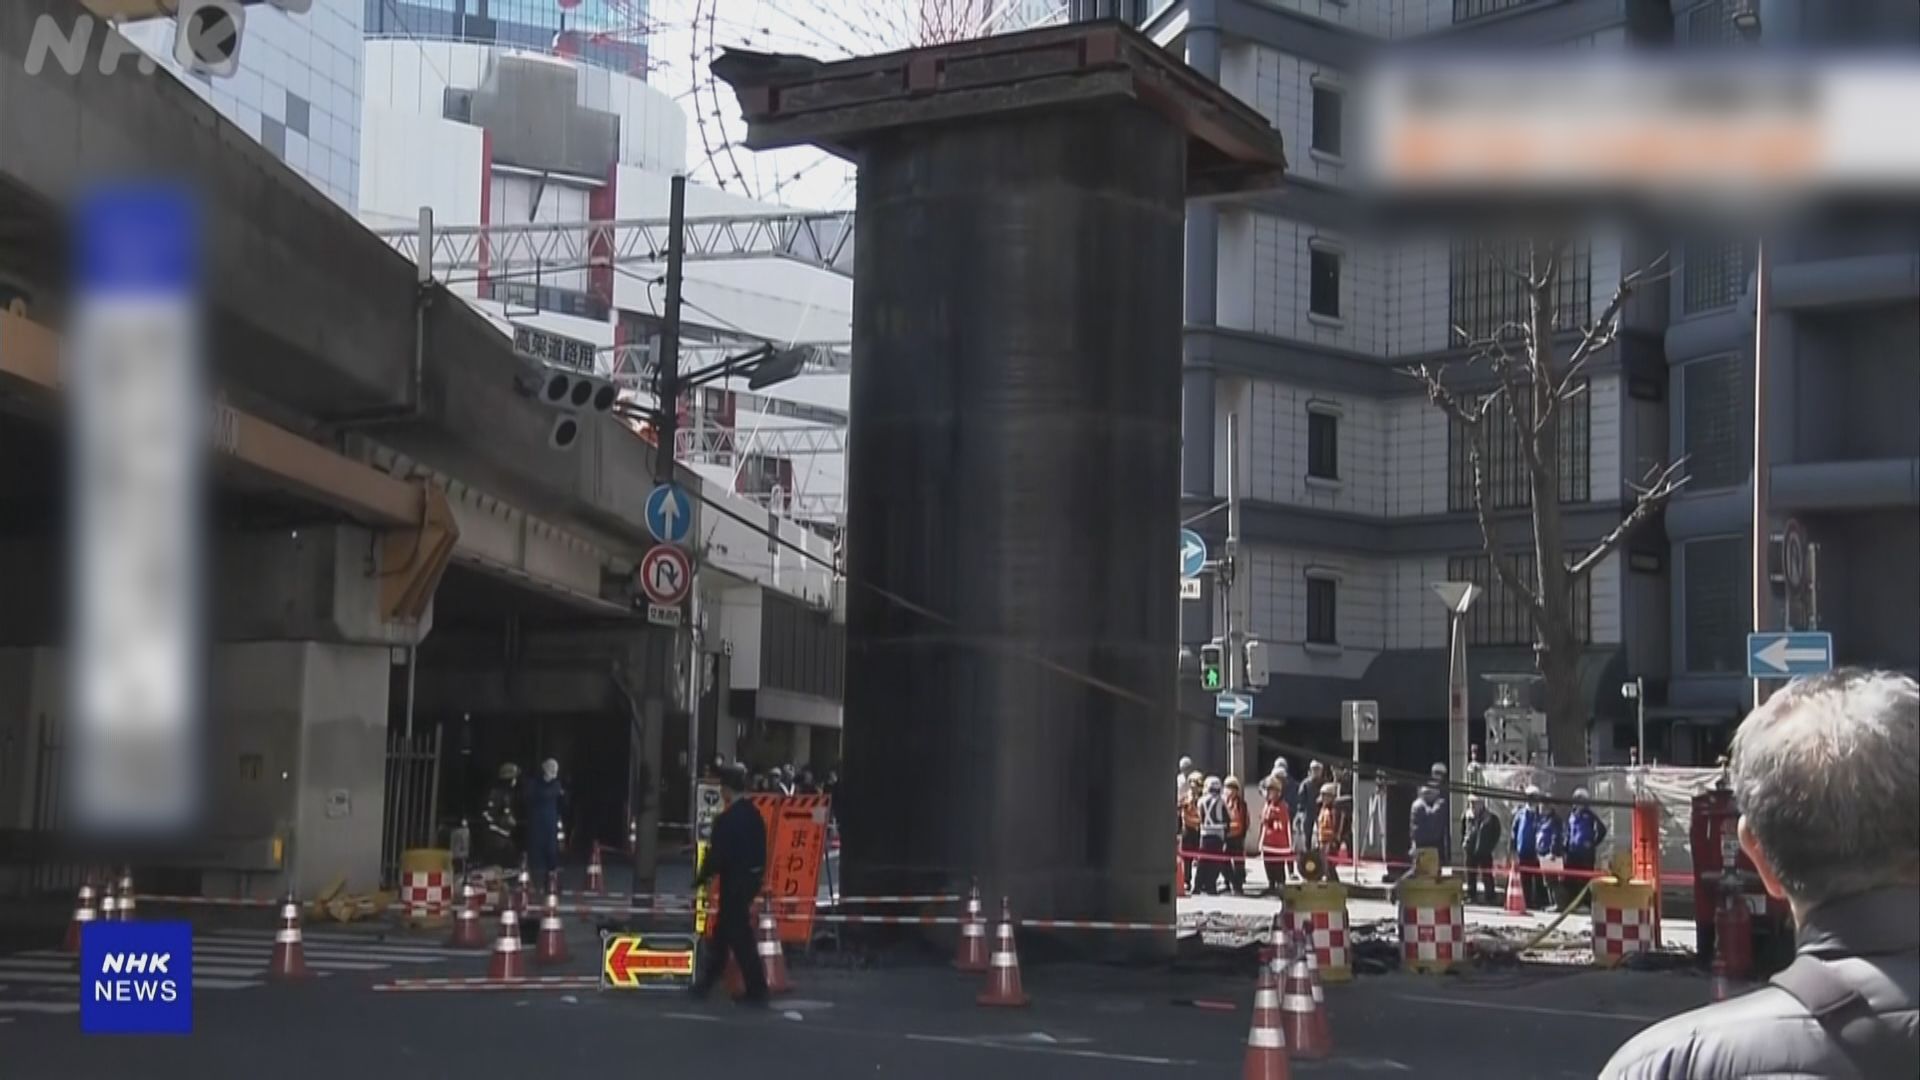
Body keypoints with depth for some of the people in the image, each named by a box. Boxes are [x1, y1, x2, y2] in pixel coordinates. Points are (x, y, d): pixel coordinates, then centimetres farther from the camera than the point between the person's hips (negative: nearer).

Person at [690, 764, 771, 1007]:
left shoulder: (727, 820, -19)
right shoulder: (754, 816, 7)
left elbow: (717, 855, -17)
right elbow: (760, 850, 10)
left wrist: (701, 879, -3)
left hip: (734, 882, -9)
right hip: (753, 878, 9)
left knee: (740, 937, -3)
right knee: (722, 931, 19)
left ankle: (757, 992, -3)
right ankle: (707, 982, 29)